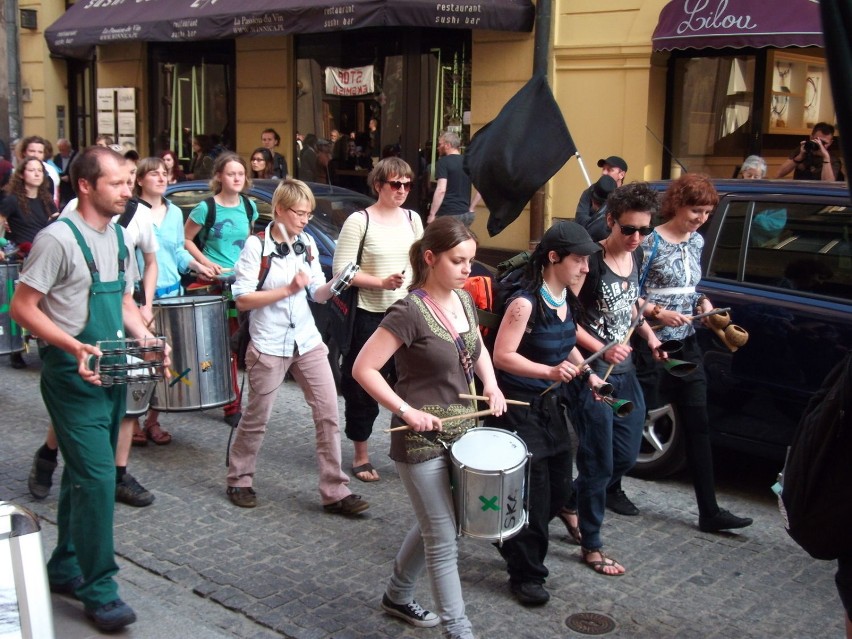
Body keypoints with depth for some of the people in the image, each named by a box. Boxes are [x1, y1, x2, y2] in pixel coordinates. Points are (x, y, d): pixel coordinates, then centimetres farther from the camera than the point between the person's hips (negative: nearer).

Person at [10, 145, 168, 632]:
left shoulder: (119, 237, 10)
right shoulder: (59, 239, -15)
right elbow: (22, 307, -14)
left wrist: (148, 340, 3)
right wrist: (74, 346, -26)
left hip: (112, 372, 8)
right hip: (73, 374, -8)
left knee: (86, 474, 17)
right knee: (96, 478, -10)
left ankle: (66, 568, 31)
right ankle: (99, 591, 2)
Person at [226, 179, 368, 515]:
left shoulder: (308, 244, 4)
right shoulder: (256, 246, -12)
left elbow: (318, 294, 7)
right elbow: (242, 299, -16)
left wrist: (335, 284, -14)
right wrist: (289, 289, -23)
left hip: (307, 341, 5)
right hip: (269, 345, -4)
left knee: (328, 413, -1)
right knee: (257, 417, 9)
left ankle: (335, 491, 6)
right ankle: (239, 480, 31)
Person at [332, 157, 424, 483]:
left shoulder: (413, 219, 7)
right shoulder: (359, 221, -9)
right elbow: (341, 270, -12)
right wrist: (381, 282, -21)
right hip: (369, 316, -4)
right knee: (364, 386, 7)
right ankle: (361, 456, 22)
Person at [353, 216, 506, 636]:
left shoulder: (463, 300, 3)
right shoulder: (410, 311, -20)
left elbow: (477, 348, 21)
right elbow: (363, 369, -20)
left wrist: (491, 385, 3)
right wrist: (406, 410, -23)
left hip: (460, 430, 8)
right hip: (422, 439, -8)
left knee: (433, 525, 21)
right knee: (444, 540, 0)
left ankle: (398, 596, 42)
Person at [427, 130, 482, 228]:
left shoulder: (444, 162, -8)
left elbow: (441, 190, -19)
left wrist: (432, 214, -15)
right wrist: (471, 208, 12)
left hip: (448, 215, -7)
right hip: (466, 214, 7)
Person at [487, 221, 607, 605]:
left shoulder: (566, 299, 4)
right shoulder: (525, 302, -21)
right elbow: (502, 356, -22)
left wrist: (587, 374, 6)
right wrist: (549, 372, -31)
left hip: (551, 405, 8)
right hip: (519, 408, -8)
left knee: (559, 489, 14)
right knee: (532, 493, -1)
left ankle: (515, 544, 38)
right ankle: (526, 574, 17)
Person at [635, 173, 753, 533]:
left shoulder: (697, 242, 8)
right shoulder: (651, 243, -13)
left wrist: (701, 302, 0)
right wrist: (658, 313, -25)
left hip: (686, 345, 7)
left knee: (698, 426, 5)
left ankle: (709, 512, 8)